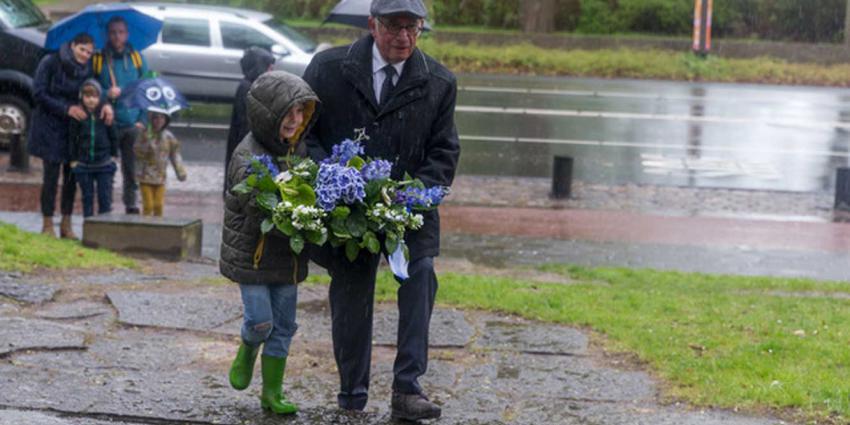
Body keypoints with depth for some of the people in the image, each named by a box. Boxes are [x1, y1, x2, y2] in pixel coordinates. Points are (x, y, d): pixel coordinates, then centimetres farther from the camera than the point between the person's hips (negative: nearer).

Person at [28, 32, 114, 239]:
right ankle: (47, 225, 6)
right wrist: (67, 109, -20)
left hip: (74, 128, 5)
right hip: (50, 127, -4)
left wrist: (106, 105, -23)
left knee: (72, 176, 5)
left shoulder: (87, 69, 4)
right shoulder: (50, 62, -11)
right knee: (52, 174, -4)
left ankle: (66, 224, 15)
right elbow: (39, 93, -13)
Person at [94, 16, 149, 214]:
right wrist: (106, 95, -13)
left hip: (132, 125, 1)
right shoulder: (98, 60, 3)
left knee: (132, 171, 4)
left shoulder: (136, 58, 7)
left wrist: (143, 120, 1)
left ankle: (131, 206, 18)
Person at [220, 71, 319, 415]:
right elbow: (260, 211, -27)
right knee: (260, 321, -5)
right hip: (251, 251, -6)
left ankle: (272, 392, 18)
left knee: (284, 325, 7)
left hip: (287, 255, 6)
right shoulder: (248, 157, -18)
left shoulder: (299, 150, 3)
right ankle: (247, 350, 30)